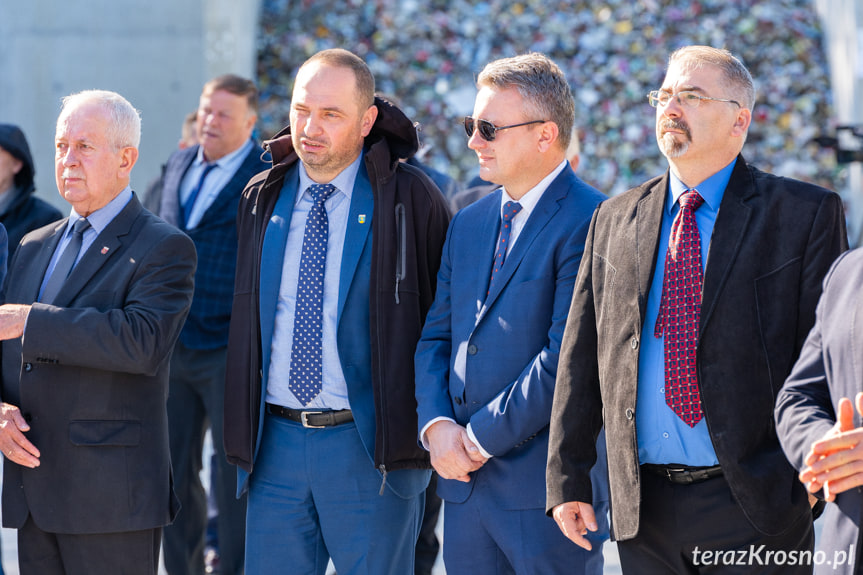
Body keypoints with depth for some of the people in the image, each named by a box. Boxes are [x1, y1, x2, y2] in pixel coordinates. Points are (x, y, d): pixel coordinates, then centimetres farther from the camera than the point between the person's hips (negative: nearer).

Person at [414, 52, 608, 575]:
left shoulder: (589, 222, -12)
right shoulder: (469, 223, 16)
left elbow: (567, 359, -17)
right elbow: (436, 336, 16)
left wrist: (482, 437, -12)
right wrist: (436, 424, -2)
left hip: (545, 486, -7)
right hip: (464, 479, 7)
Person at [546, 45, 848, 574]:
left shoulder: (806, 214, 0)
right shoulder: (614, 220, 12)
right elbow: (581, 357, 12)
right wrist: (568, 480, 7)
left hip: (754, 507, -4)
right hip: (643, 509, 4)